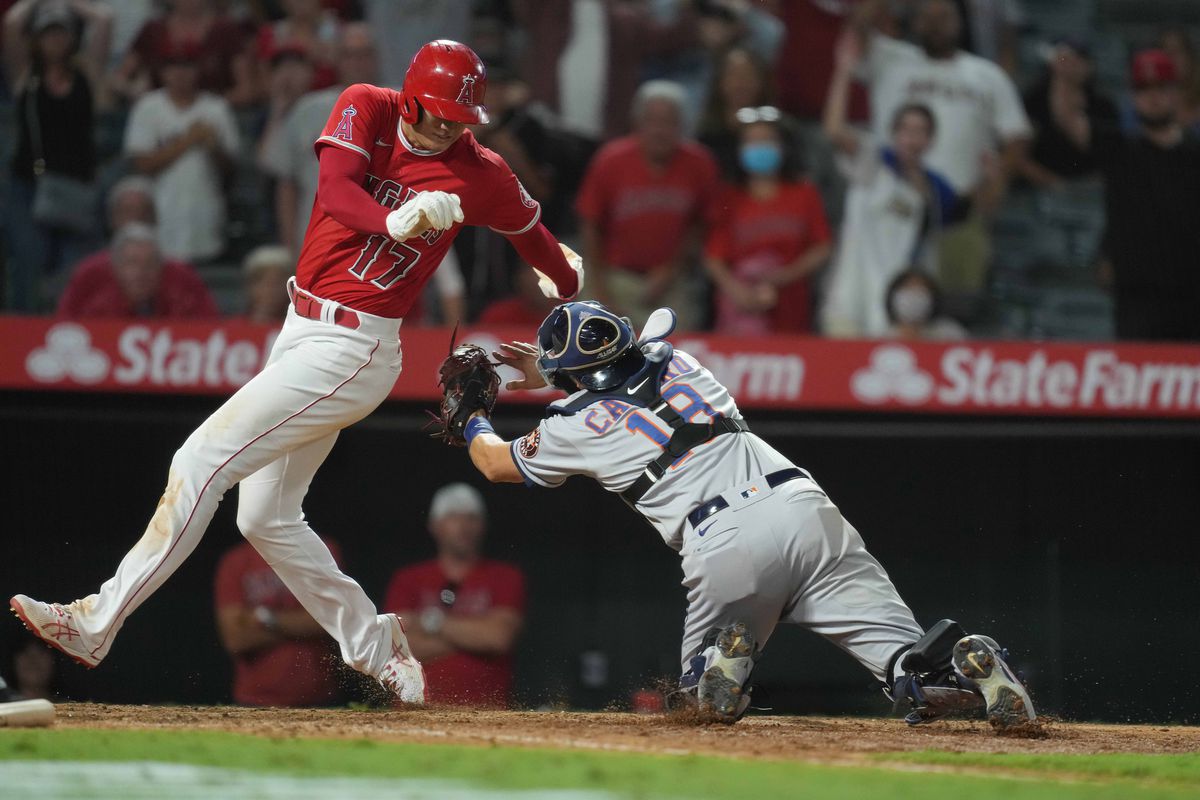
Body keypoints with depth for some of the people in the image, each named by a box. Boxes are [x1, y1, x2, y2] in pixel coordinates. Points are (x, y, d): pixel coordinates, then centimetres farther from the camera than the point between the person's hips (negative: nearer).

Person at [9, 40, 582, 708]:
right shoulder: (367, 110, -2)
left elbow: (535, 234, 12)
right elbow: (336, 189, -21)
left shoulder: (480, 176, -8)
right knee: (266, 516, 14)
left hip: (351, 351, -6)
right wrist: (395, 223, -36)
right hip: (302, 330, 6)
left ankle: (99, 621, -12)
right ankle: (376, 648, 24)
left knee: (202, 461, -14)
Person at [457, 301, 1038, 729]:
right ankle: (963, 662, -37)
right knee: (908, 665, -3)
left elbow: (497, 464, 34)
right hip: (804, 508, 4)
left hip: (724, 548, -4)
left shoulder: (576, 425, 12)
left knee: (701, 689, 21)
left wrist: (475, 423, 54)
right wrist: (549, 376, 56)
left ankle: (727, 654, -13)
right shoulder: (674, 360, 22)